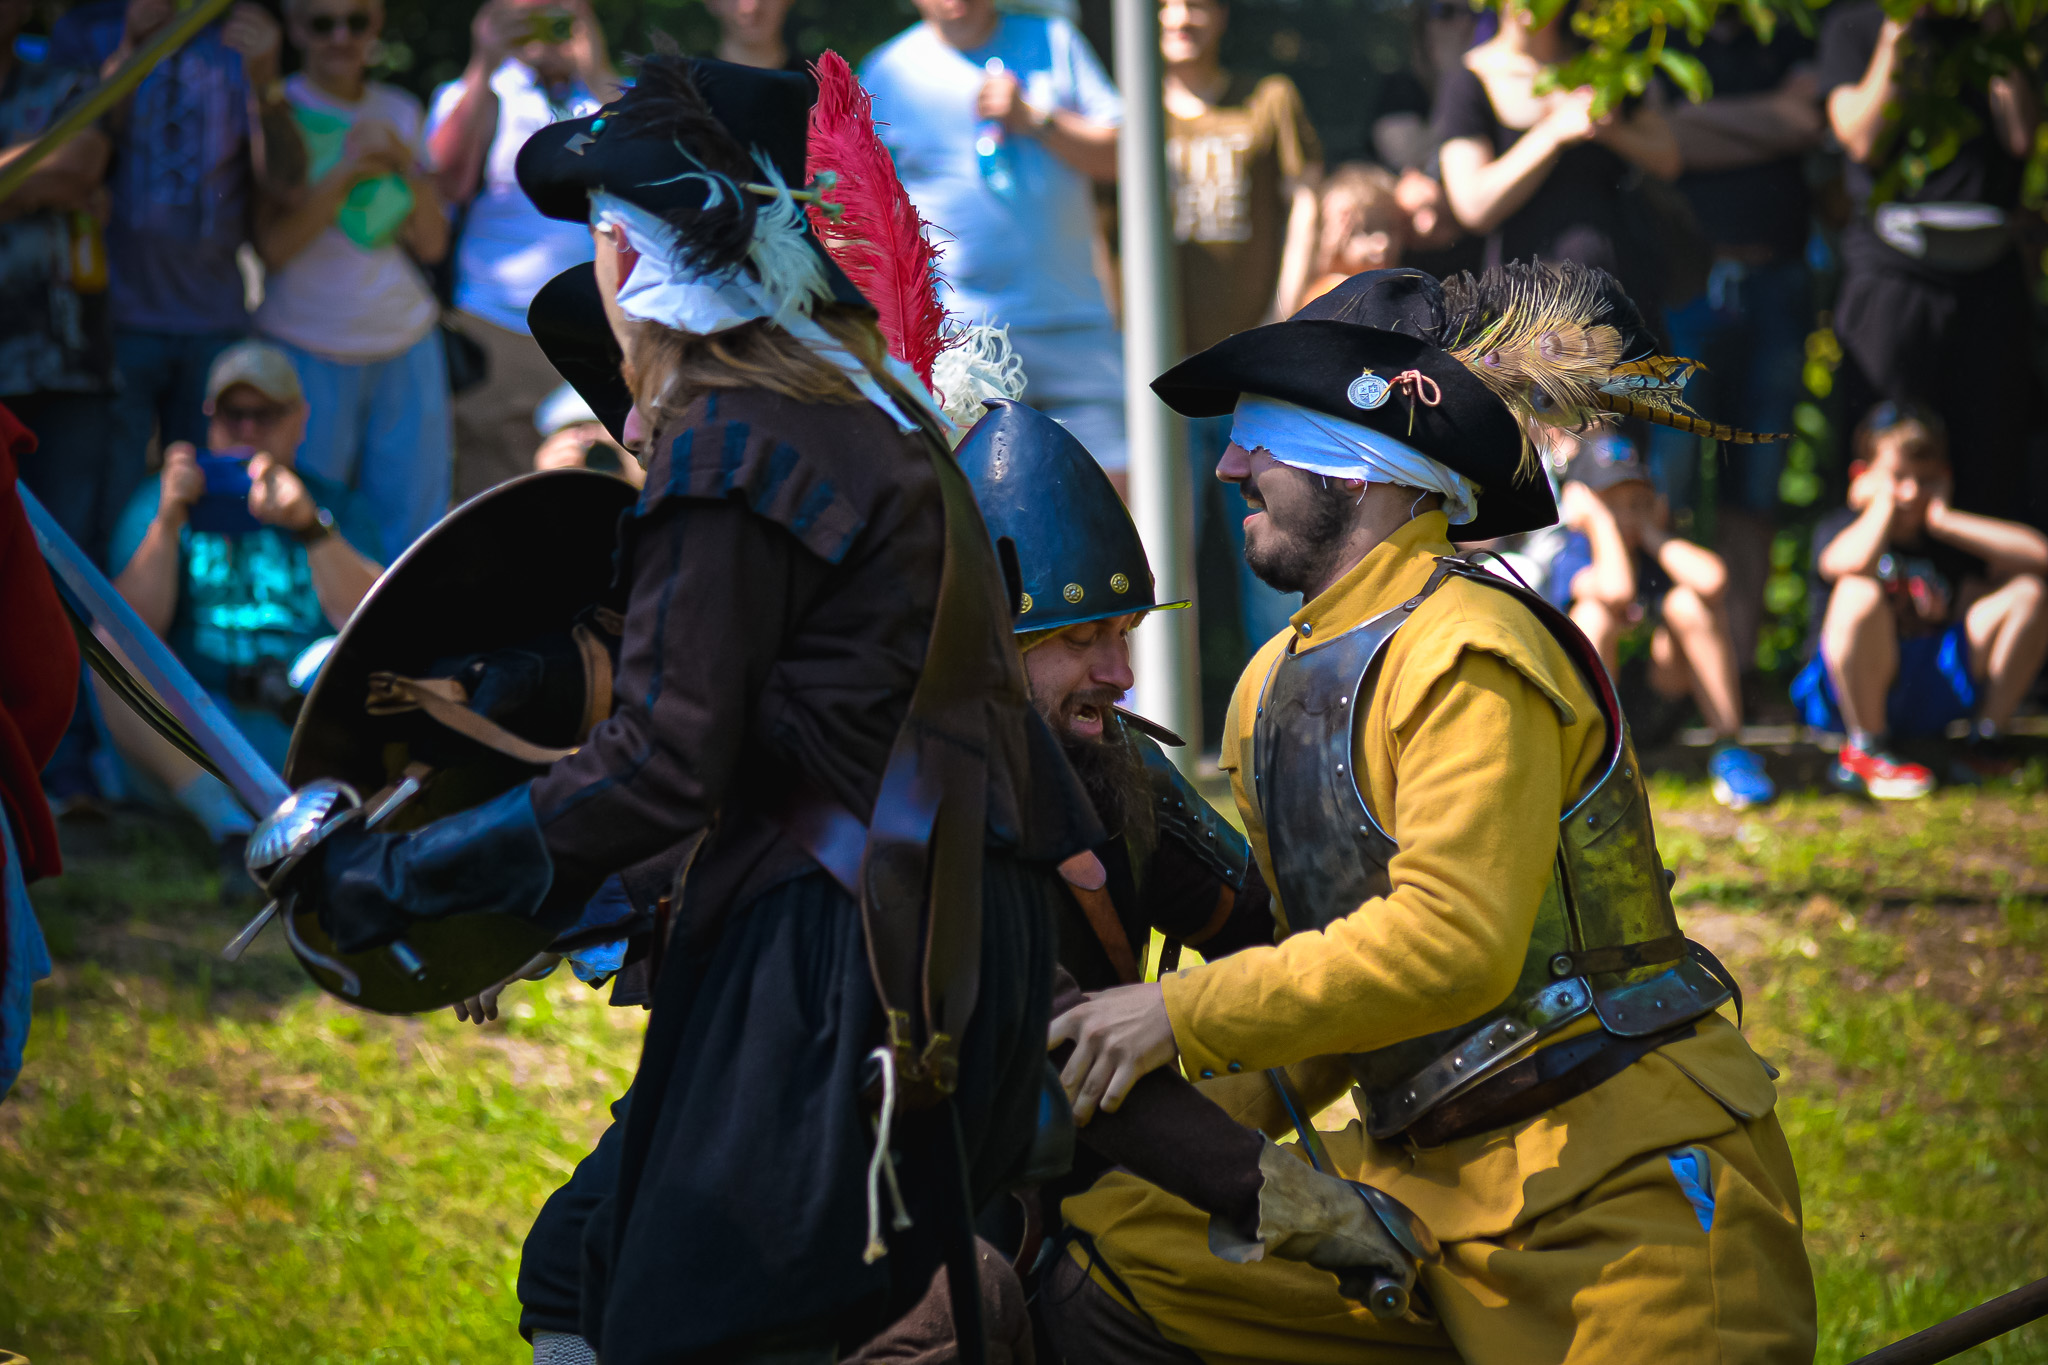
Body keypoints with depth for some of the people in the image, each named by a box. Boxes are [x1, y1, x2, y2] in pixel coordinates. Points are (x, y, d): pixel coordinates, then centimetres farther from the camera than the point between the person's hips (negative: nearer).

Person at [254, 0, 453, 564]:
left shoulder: (400, 111, 10)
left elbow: (433, 243, 8)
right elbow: (271, 244, -13)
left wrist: (407, 165, -8)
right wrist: (347, 171, -20)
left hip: (408, 349, 4)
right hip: (306, 354, -4)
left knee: (411, 532, 3)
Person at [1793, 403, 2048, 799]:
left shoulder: (1948, 542, 10)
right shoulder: (1840, 528, -3)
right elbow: (1851, 564, -32)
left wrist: (1942, 518, -7)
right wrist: (1884, 502, -13)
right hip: (1849, 696, -4)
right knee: (1860, 593, -35)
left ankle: (1986, 740, -6)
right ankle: (1864, 751, -22)